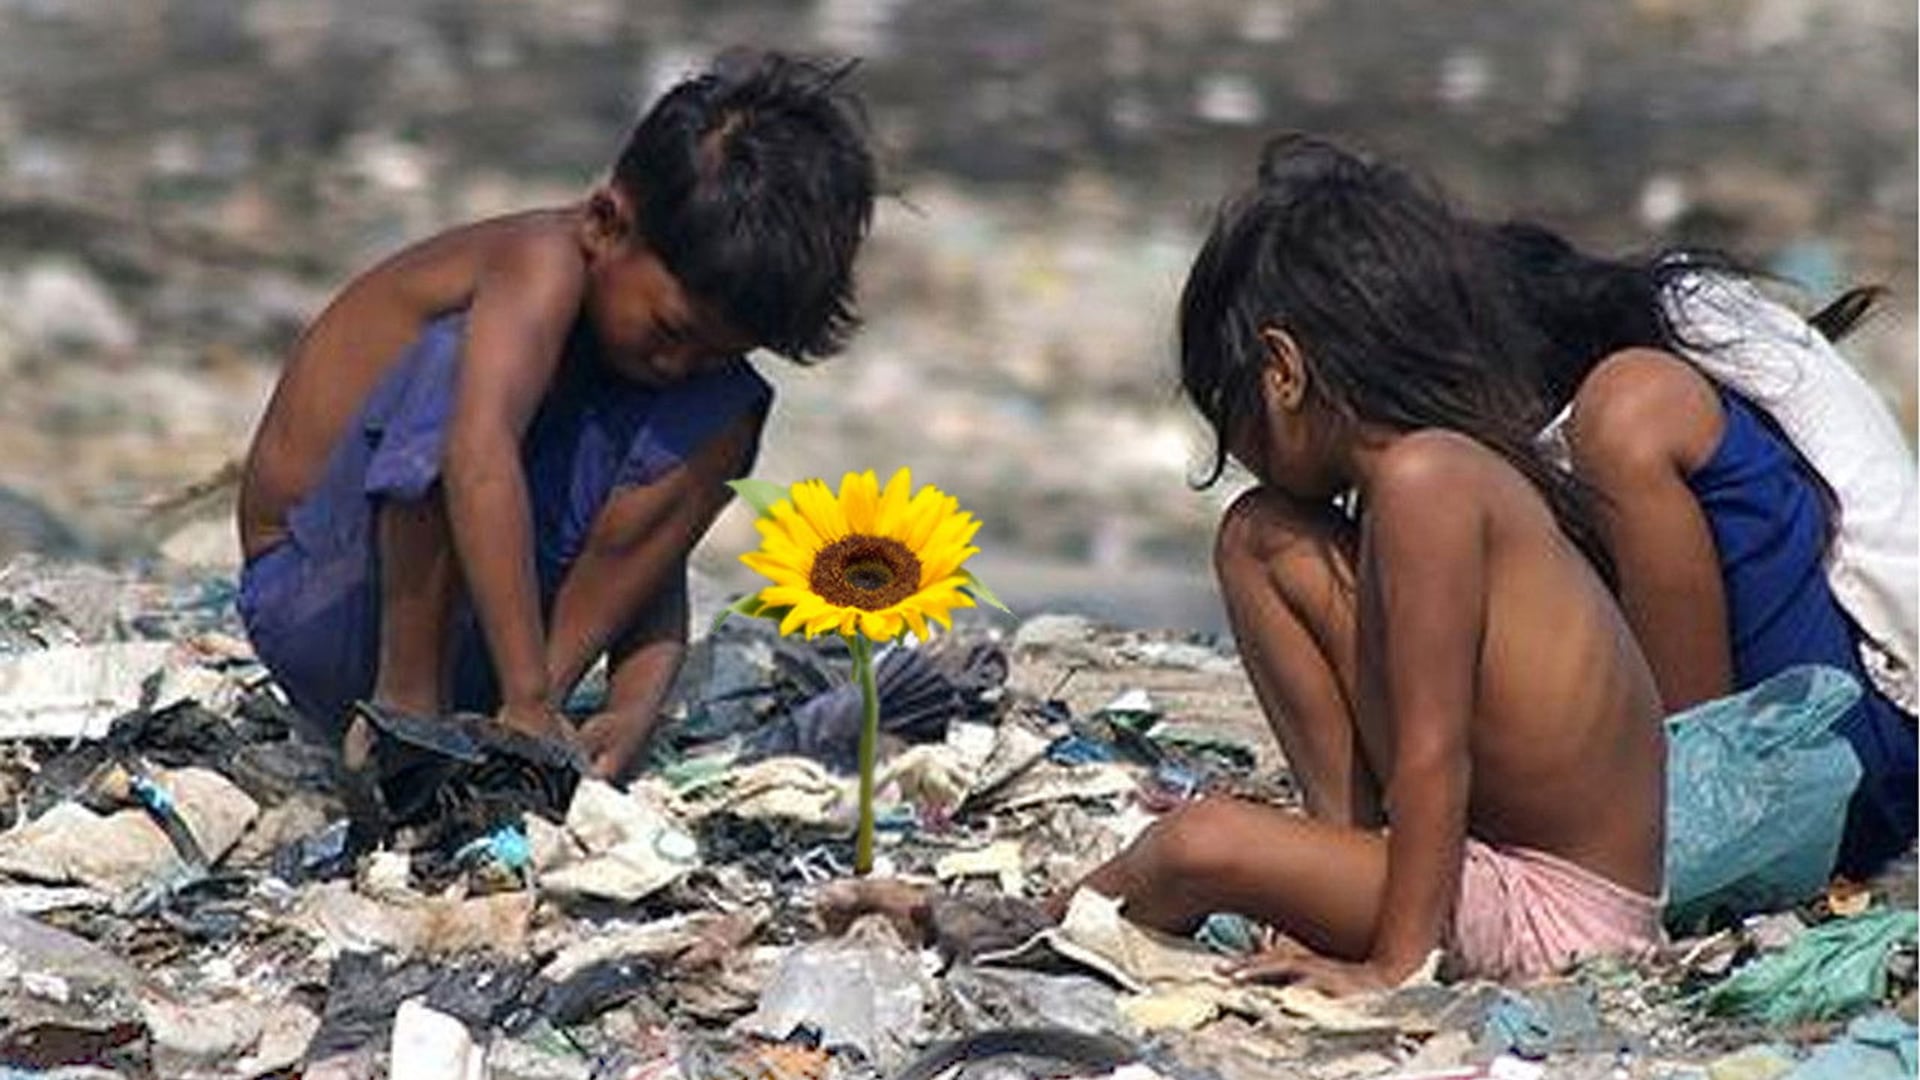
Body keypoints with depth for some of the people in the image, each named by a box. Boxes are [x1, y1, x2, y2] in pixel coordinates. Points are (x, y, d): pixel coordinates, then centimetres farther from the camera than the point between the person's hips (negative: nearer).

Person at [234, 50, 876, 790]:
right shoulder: (547, 264, -22)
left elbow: (651, 557, 0)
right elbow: (479, 457, -40)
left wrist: (637, 710, -20)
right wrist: (528, 699, -46)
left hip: (472, 641, 7)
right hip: (322, 610, -7)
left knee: (725, 412, -6)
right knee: (462, 359, -31)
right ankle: (405, 700, -23)